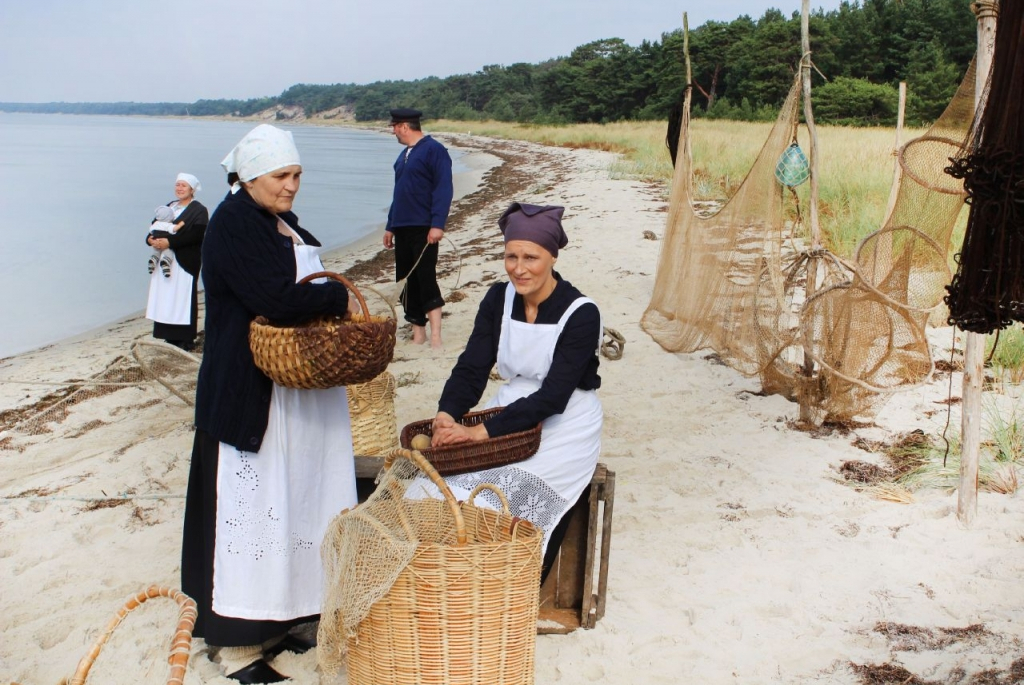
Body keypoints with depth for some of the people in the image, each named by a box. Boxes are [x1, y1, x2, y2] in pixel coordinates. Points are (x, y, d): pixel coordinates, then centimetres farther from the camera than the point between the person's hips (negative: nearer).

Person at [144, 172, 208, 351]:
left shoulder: (198, 210, -3)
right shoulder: (169, 207, 19)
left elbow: (196, 234, -17)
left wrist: (170, 242, -23)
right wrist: (151, 239, -8)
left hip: (184, 262, -6)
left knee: (182, 298, -6)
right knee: (165, 299, 4)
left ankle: (185, 339, 0)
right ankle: (170, 337, 10)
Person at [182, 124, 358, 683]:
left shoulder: (282, 222, 14)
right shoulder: (234, 223, -14)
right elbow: (276, 299, -25)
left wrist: (329, 303, 0)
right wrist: (339, 296, -11)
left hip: (297, 390, 9)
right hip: (251, 392, -9)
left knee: (290, 500, 13)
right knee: (250, 506, -2)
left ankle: (271, 620, 27)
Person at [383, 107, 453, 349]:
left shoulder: (434, 150, -7)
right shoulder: (404, 154, 18)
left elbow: (444, 189, -15)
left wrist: (437, 224, -23)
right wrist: (390, 226, 22)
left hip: (423, 229, -8)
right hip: (402, 229, 8)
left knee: (426, 278, -13)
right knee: (406, 281, 8)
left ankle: (435, 336, -13)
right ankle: (418, 332, 16)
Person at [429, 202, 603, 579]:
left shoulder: (581, 314, -17)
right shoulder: (499, 299, -1)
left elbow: (552, 396, -23)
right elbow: (471, 367, -5)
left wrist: (481, 431, -30)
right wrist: (446, 415, -26)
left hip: (566, 424, -5)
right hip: (511, 410, 5)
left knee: (515, 491, -26)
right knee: (450, 476, -18)